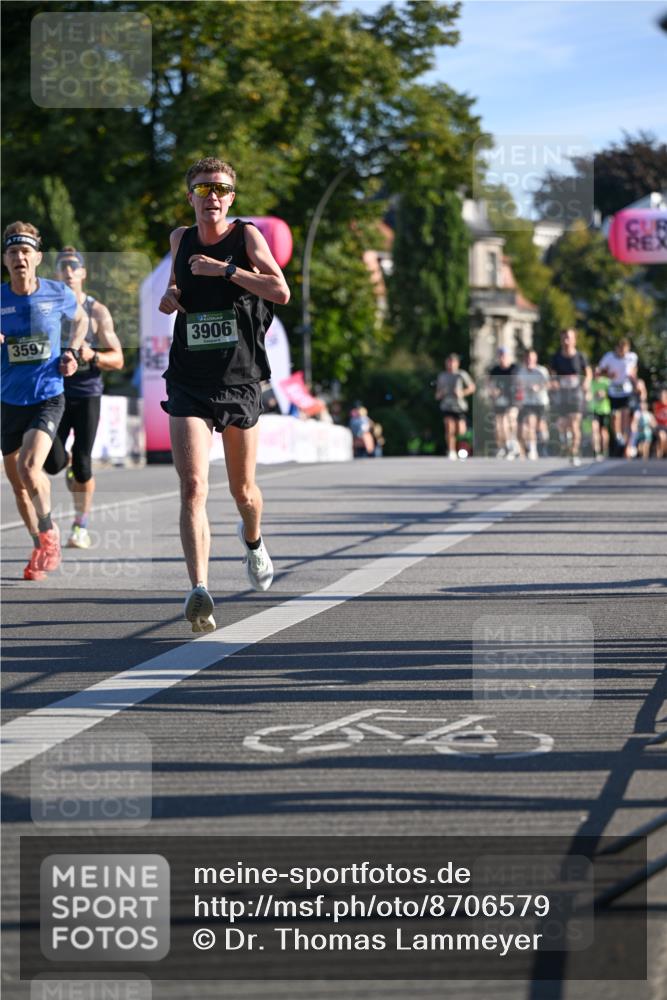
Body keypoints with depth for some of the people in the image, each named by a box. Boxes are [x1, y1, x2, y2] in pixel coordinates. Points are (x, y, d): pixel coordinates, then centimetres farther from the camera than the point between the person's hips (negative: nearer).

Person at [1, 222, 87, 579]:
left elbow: (80, 319, 18)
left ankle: (49, 533, 1)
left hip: (48, 397, -3)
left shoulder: (58, 294, -4)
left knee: (29, 466, -23)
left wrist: (71, 352, 2)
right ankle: (41, 547, 30)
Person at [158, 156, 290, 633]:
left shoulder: (246, 235, -4)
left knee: (243, 490, 14)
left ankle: (253, 540, 50)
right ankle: (200, 592, -26)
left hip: (240, 382, -1)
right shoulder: (181, 238, 8)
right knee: (193, 487, -17)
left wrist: (225, 269, -21)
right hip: (189, 383, 1)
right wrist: (170, 297, 6)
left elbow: (282, 292, -16)